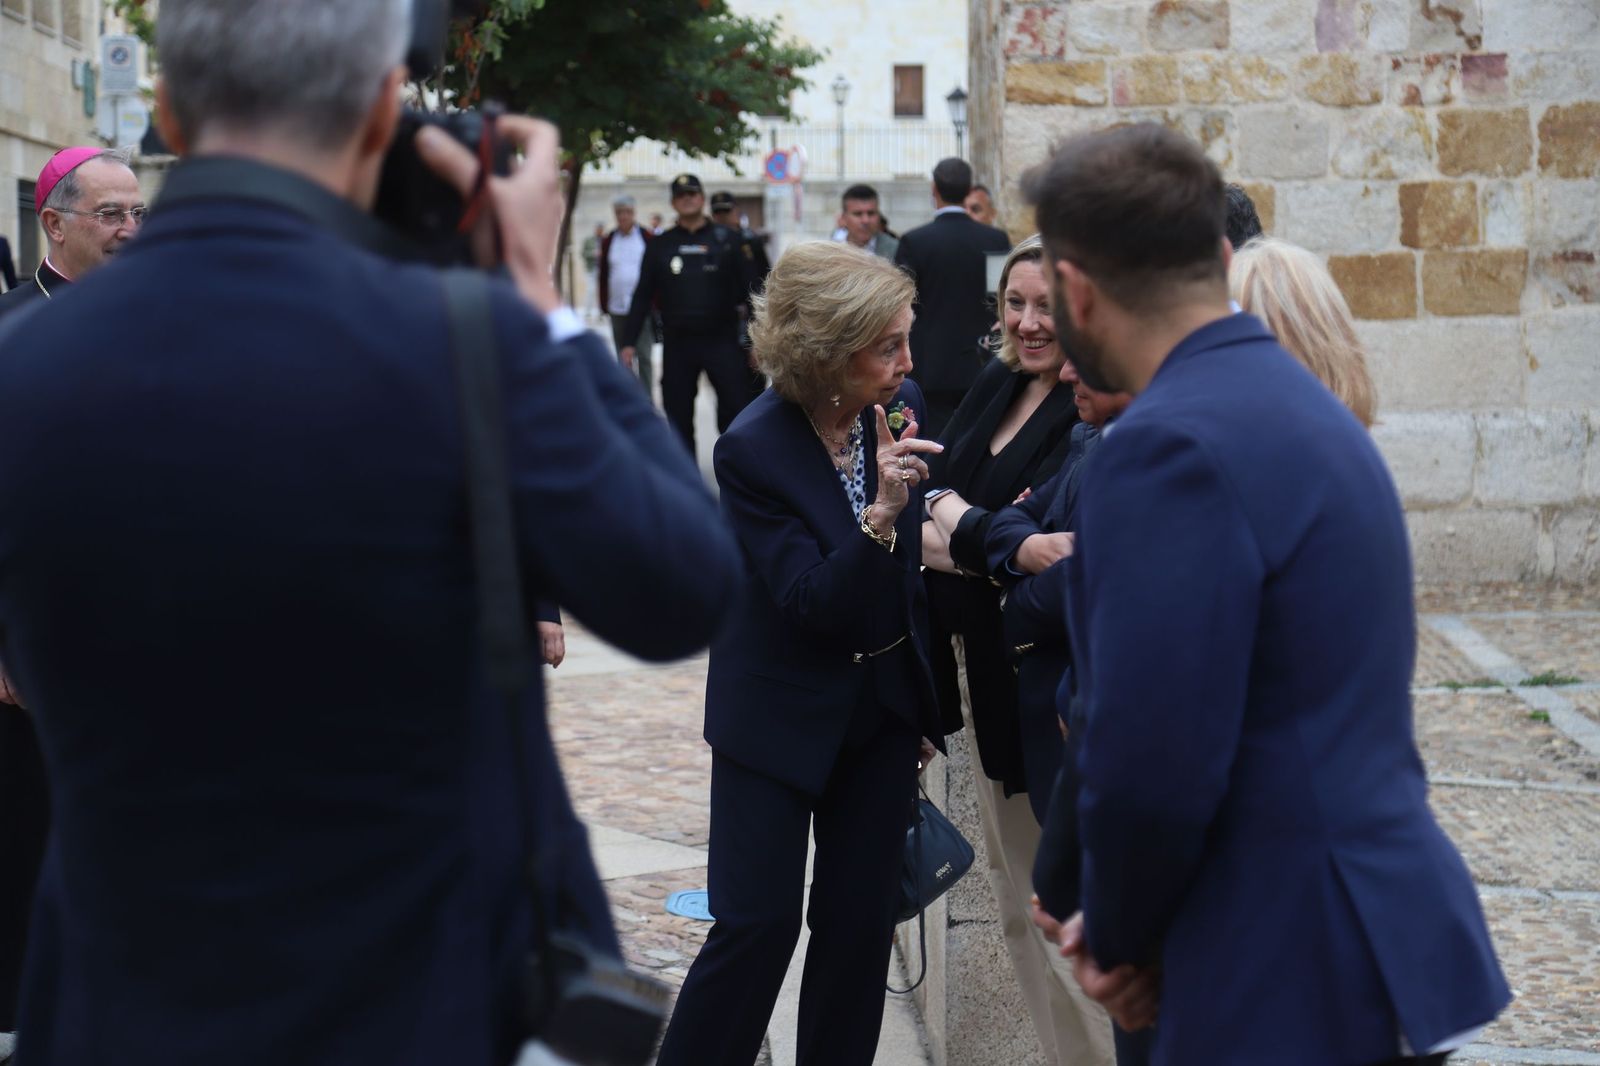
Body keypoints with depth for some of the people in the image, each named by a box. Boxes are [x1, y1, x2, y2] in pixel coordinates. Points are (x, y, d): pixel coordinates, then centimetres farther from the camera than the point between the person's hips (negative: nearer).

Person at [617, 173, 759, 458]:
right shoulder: (660, 245, 9)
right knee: (678, 417, 7)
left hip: (721, 340, -2)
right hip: (677, 344, 2)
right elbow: (643, 296, 10)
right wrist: (628, 341, 3)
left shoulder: (726, 240, 3)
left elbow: (749, 289, 1)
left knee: (735, 412, -7)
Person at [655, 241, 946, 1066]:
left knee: (860, 921, 10)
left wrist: (925, 706, 14)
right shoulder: (753, 450, -21)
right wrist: (881, 511, -39)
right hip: (782, 715, -5)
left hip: (885, 704, 5)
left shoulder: (898, 407, -6)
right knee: (759, 922, -4)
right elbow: (813, 604, -24)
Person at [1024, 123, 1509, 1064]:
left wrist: (1119, 934, -3)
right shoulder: (1300, 407, 12)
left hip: (1296, 983, -9)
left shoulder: (1174, 446, -18)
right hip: (1380, 942, 9)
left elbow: (1151, 764, -22)